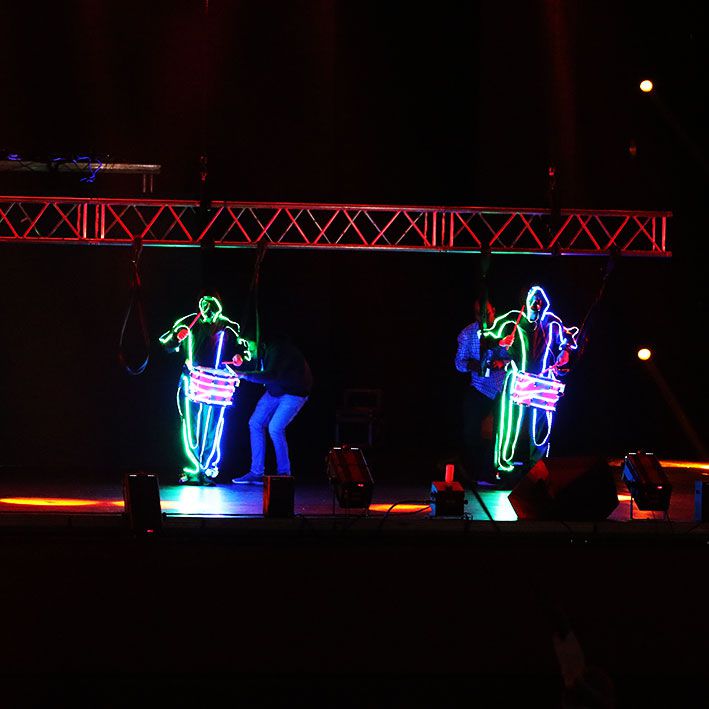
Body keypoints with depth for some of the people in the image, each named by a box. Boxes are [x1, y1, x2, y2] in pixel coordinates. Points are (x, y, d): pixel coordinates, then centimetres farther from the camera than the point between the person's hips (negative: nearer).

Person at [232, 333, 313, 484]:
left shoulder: (278, 349, -30)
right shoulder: (267, 348, -4)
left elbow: (270, 375, -37)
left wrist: (245, 375, -34)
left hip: (294, 392, -9)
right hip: (275, 391, 9)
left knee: (275, 428, -19)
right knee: (255, 423, 2)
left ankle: (284, 473, -3)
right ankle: (256, 473, 6)